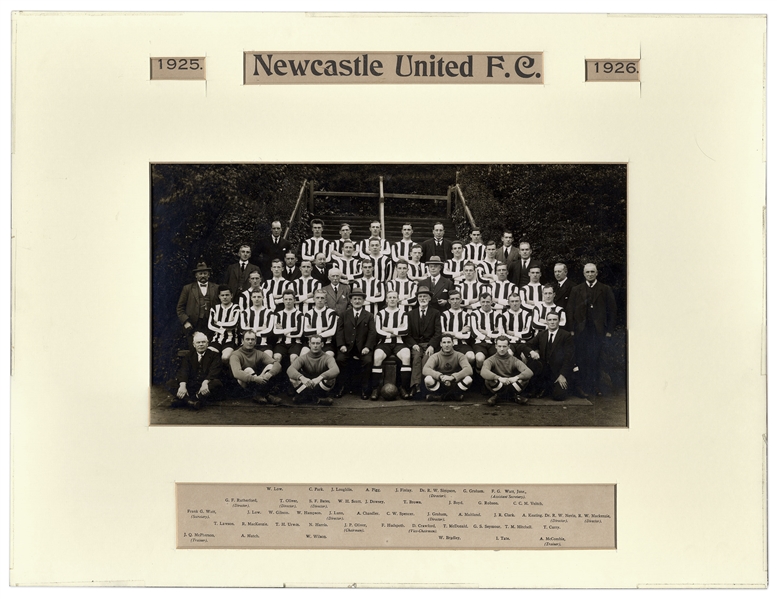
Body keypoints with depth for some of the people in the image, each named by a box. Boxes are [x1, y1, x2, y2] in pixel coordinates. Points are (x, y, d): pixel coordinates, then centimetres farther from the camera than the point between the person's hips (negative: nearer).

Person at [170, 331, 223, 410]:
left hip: (205, 389, -2)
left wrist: (205, 383, -30)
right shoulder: (188, 356, 15)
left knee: (216, 383, -34)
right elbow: (183, 371, -2)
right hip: (191, 386, 3)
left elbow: (214, 372, -9)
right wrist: (182, 385, -24)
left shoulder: (214, 355, 8)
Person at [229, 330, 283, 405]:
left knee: (270, 366, -15)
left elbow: (277, 364, -10)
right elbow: (236, 373, -30)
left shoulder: (259, 354, 4)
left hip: (259, 383, 4)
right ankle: (266, 394, -35)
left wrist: (269, 374, -33)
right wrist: (254, 378, -43)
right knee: (248, 370, -31)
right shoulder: (236, 355, -10)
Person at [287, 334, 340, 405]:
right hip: (306, 386, 1)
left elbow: (336, 370, -35)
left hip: (321, 388, -1)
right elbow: (290, 369, -26)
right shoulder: (303, 358, -7)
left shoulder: (327, 358, -12)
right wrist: (302, 378, -48)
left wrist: (320, 378, -52)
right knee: (292, 376, -24)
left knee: (331, 377, -32)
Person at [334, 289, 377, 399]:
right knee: (340, 359, -27)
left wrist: (367, 347, -13)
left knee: (368, 361, -27)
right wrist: (341, 345, -11)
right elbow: (339, 331, 5)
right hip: (347, 346, 1)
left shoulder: (369, 316, 13)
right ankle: (341, 387, -13)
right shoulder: (344, 315, 15)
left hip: (362, 347, 0)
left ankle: (364, 388, -14)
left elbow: (372, 333, 2)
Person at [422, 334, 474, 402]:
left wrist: (452, 377, -34)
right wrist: (441, 376, -38)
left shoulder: (459, 355, -3)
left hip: (454, 385, 1)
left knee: (468, 379, -28)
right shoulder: (436, 356, -4)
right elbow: (425, 370, -22)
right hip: (440, 385, -1)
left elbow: (469, 370, -20)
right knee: (428, 379, -32)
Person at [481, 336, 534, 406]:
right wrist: (499, 378, -43)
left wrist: (516, 377, -35)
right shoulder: (491, 360, -7)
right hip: (498, 388, -2)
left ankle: (514, 395, -1)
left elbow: (529, 372, -15)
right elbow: (483, 372, -29)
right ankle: (497, 395, -5)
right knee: (489, 380, -33)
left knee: (526, 378, -24)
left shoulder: (514, 360, -2)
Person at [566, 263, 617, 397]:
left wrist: (609, 330, 0)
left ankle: (595, 387, 5)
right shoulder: (576, 290, 12)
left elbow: (612, 310, 6)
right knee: (581, 359, -1)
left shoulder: (605, 290, 9)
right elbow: (570, 310, 9)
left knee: (596, 359, -4)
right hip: (581, 329, 1)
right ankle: (583, 387, 5)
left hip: (598, 330, -1)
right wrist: (572, 329, 0)